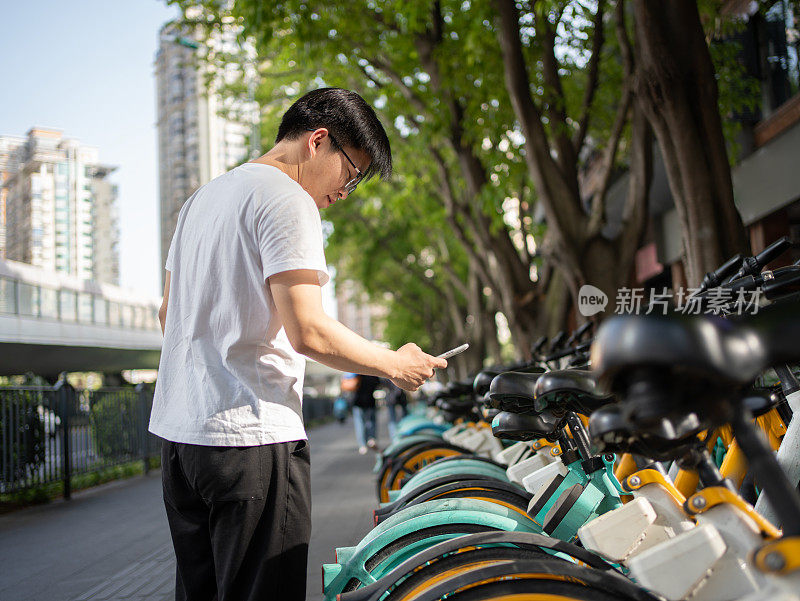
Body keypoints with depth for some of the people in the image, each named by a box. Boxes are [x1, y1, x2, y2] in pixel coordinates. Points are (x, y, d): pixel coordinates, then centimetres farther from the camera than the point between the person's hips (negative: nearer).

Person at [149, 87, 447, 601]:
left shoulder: (201, 198, 19)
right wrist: (395, 366, -6)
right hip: (250, 436, -9)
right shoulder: (287, 199, -10)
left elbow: (168, 314, 24)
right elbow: (307, 332, -19)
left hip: (177, 431, 9)